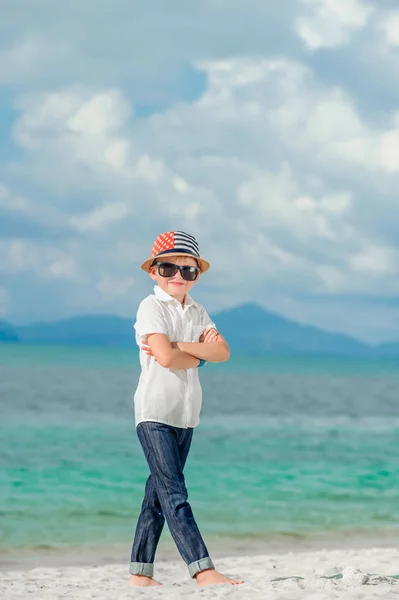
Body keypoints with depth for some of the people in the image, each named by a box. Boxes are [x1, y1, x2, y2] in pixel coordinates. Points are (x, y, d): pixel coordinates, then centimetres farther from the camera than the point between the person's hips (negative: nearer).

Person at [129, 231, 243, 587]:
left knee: (159, 493, 9)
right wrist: (200, 354, -5)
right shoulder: (152, 307, -7)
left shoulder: (197, 312, 14)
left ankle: (140, 573, 14)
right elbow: (165, 357, -20)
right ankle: (203, 570, -21)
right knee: (174, 492, -13)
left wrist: (178, 347, -14)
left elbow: (222, 352, -2)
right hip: (155, 411, -7)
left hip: (185, 413, 7)